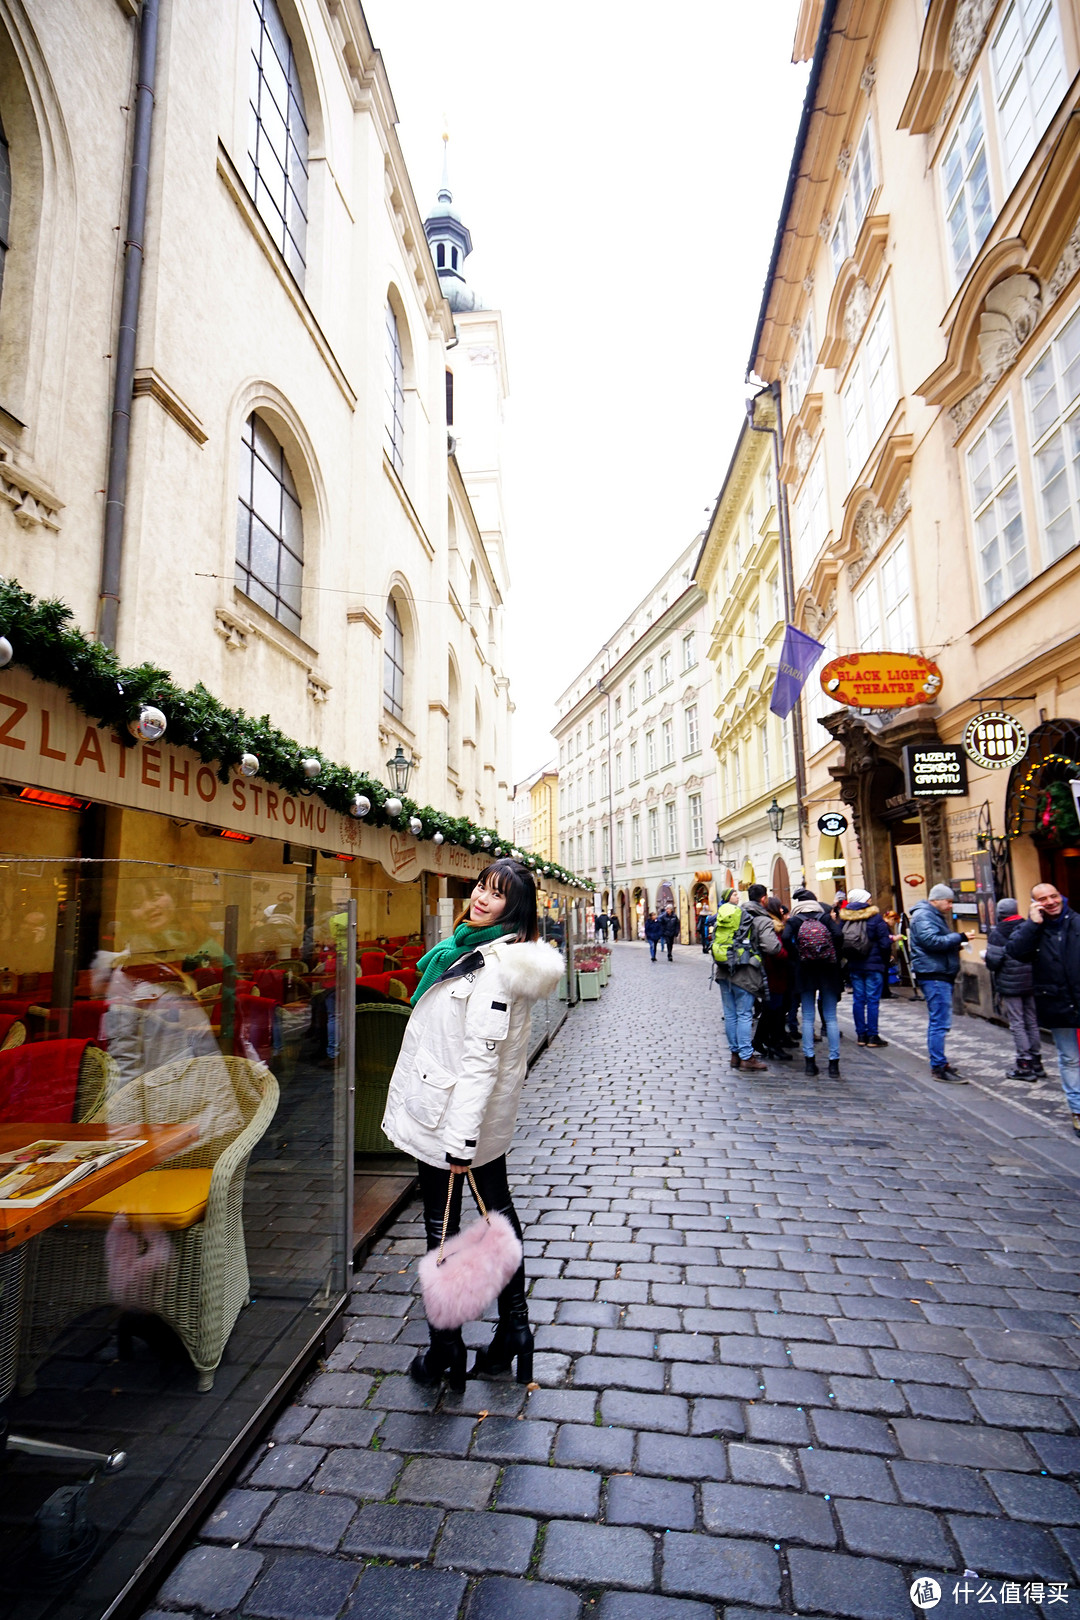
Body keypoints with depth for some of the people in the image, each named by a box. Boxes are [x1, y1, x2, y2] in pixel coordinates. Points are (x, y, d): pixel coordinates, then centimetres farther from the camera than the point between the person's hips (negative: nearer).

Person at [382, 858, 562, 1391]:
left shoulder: (495, 966, -26)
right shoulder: (478, 948, 5)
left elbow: (481, 1056, -28)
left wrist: (461, 1139, -26)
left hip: (450, 1113, -9)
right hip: (487, 1114, 9)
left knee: (442, 1227, 8)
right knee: (496, 1207, 19)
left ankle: (446, 1351, 26)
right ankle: (513, 1327, 36)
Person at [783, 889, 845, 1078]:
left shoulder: (794, 920, 4)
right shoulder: (825, 917, 6)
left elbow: (785, 938, -14)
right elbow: (838, 934, -10)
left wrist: (796, 956, -2)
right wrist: (835, 956, 2)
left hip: (805, 970, 0)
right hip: (828, 970, 1)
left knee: (807, 1018, 6)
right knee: (830, 1018, 4)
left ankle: (809, 1061, 5)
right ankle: (834, 1063, 1)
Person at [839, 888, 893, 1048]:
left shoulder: (844, 918, 3)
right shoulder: (875, 917, -9)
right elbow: (884, 943, -10)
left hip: (854, 966, 4)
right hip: (873, 965, -4)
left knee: (858, 999, 9)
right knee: (873, 1000, 1)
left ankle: (861, 1035, 13)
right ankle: (872, 1036, 3)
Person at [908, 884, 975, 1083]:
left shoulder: (935, 916, 21)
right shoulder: (923, 916, -13)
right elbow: (932, 940, -24)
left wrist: (957, 943, 10)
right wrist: (960, 937, -20)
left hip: (941, 975, 11)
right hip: (933, 975, -11)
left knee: (937, 1021, 17)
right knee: (940, 1023, -11)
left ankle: (938, 1062, 26)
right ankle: (939, 1068, -8)